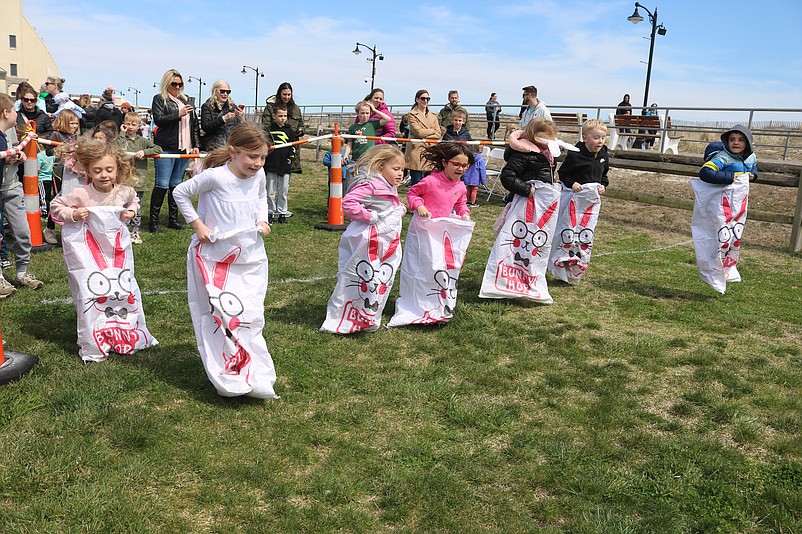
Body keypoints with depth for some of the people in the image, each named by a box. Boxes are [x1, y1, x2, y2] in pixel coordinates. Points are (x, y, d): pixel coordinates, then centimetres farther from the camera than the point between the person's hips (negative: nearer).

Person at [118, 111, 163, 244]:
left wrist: (144, 152, -12)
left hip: (139, 180, 2)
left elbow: (158, 149, 1)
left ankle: (135, 232, 21)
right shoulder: (121, 138, 3)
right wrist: (122, 134, -9)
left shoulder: (142, 141, 8)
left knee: (137, 208, 10)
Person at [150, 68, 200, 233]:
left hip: (184, 149, 5)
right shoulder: (159, 99, 4)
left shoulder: (186, 100, 19)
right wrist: (178, 114, -17)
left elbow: (194, 124, 18)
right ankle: (153, 221, -2)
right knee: (162, 185, -7)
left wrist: (196, 145, 11)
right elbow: (158, 119, -10)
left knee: (176, 185, 9)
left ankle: (173, 219, 16)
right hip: (166, 148, -5)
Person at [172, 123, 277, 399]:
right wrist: (197, 224, -10)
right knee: (219, 316, -1)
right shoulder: (215, 176, -19)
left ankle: (255, 375, 23)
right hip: (215, 259, -5)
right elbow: (180, 192, -6)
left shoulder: (259, 176, -2)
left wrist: (262, 220, 3)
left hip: (250, 258, 5)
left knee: (250, 317, 10)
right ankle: (228, 377, 12)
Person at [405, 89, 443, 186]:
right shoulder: (412, 115, 1)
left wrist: (425, 136, -7)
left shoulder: (433, 115, 17)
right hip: (417, 152, -5)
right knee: (416, 183, -4)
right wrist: (433, 130, 0)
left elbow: (438, 134, 8)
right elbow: (418, 132, -11)